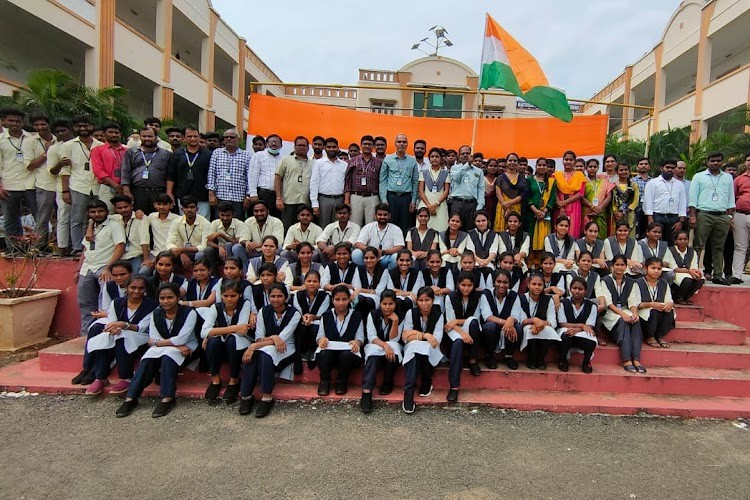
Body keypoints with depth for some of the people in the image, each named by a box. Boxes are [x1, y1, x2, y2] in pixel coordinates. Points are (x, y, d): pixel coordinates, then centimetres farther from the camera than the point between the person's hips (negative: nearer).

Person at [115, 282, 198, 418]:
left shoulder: (189, 312, -14)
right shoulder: (156, 314, 1)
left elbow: (181, 339, -20)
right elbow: (153, 340, -7)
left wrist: (157, 343, -12)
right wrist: (177, 345, -21)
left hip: (186, 347, -5)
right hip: (162, 348, 5)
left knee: (168, 356, -33)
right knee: (147, 359, -24)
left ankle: (167, 398, -30)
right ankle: (131, 398, -20)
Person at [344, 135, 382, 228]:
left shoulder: (379, 162, 9)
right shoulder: (353, 161, 9)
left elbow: (381, 183, 6)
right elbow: (348, 182, 6)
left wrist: (381, 201, 0)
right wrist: (346, 199, -3)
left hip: (372, 198, 0)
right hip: (355, 197, 0)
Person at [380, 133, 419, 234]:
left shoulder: (412, 161, 8)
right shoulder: (387, 159, 5)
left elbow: (415, 182, 9)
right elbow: (382, 181, 3)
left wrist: (413, 200, 3)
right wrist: (384, 199, -5)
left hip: (406, 197, 1)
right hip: (391, 196, -1)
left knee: (406, 227, 3)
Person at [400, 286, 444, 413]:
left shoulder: (438, 315, -6)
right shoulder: (411, 313, -4)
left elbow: (436, 341, -13)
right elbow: (405, 337, -7)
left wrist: (415, 334, -18)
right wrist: (424, 335, -19)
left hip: (431, 352, 0)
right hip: (412, 349, 0)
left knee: (425, 348, -35)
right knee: (414, 346, -35)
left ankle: (427, 384, -7)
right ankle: (408, 392, -37)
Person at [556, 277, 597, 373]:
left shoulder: (591, 306, 1)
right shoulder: (563, 303, -1)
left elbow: (589, 326, -7)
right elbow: (562, 324, -6)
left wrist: (577, 329, -28)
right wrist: (581, 325, -16)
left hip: (583, 336, 1)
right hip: (566, 331, 0)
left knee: (591, 342, -34)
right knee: (565, 336, -36)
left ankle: (586, 362, 1)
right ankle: (562, 360, -6)